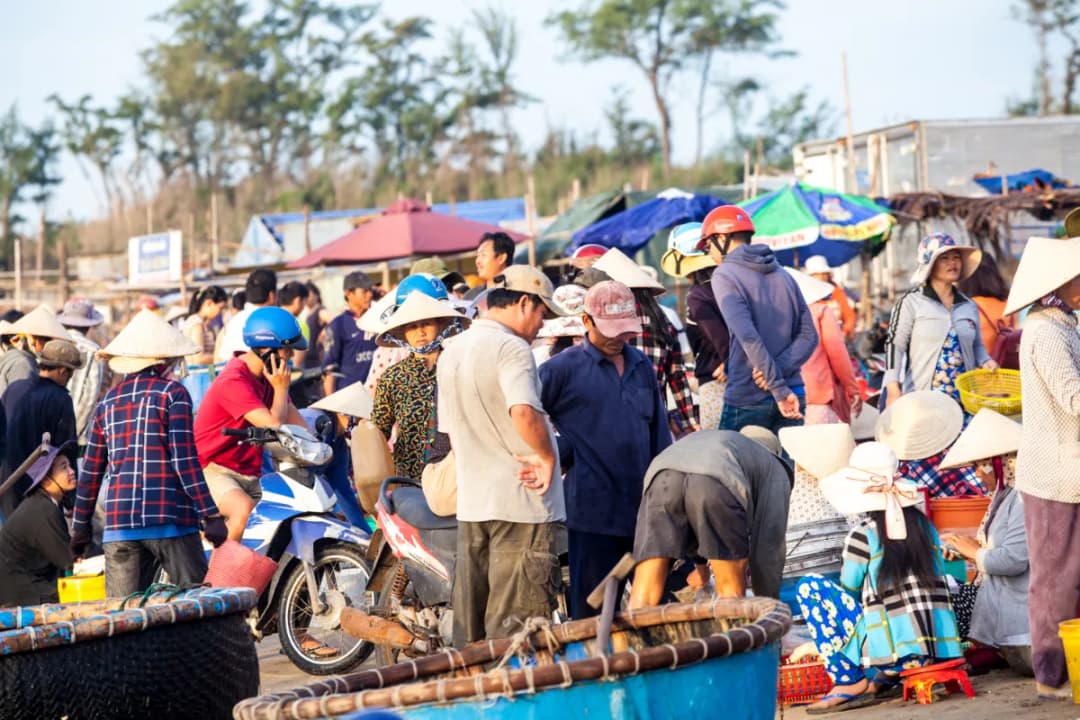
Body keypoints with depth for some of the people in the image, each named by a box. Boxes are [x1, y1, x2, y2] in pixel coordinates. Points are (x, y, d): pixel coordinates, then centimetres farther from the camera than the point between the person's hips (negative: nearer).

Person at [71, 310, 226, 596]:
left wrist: (80, 525, 22)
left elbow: (91, 470, 15)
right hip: (170, 519, -4)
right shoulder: (172, 393, -1)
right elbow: (185, 460, -10)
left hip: (119, 526, 5)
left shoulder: (109, 401, 14)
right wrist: (211, 515, -10)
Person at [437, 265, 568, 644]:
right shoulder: (511, 347, -13)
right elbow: (524, 412, -29)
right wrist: (547, 456, -15)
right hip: (521, 500, -8)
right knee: (515, 620, -5)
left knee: (470, 620, 13)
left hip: (471, 501, 8)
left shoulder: (451, 352, 14)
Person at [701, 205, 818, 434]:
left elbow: (748, 337, -17)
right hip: (794, 398, 6)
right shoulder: (783, 276, 15)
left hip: (747, 400, -6)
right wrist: (779, 368, -6)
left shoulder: (724, 275, -5)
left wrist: (779, 389, -18)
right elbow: (809, 335, 8)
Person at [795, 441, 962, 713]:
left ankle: (850, 683, -2)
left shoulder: (863, 536, -6)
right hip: (942, 650, 7)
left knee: (809, 586, -1)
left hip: (895, 654, -7)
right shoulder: (925, 525, 11)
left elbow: (849, 593, 6)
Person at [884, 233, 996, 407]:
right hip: (921, 400, -5)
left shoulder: (969, 306, 15)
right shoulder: (911, 302, 0)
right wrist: (893, 390, -12)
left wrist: (985, 361, 3)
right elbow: (894, 344, -3)